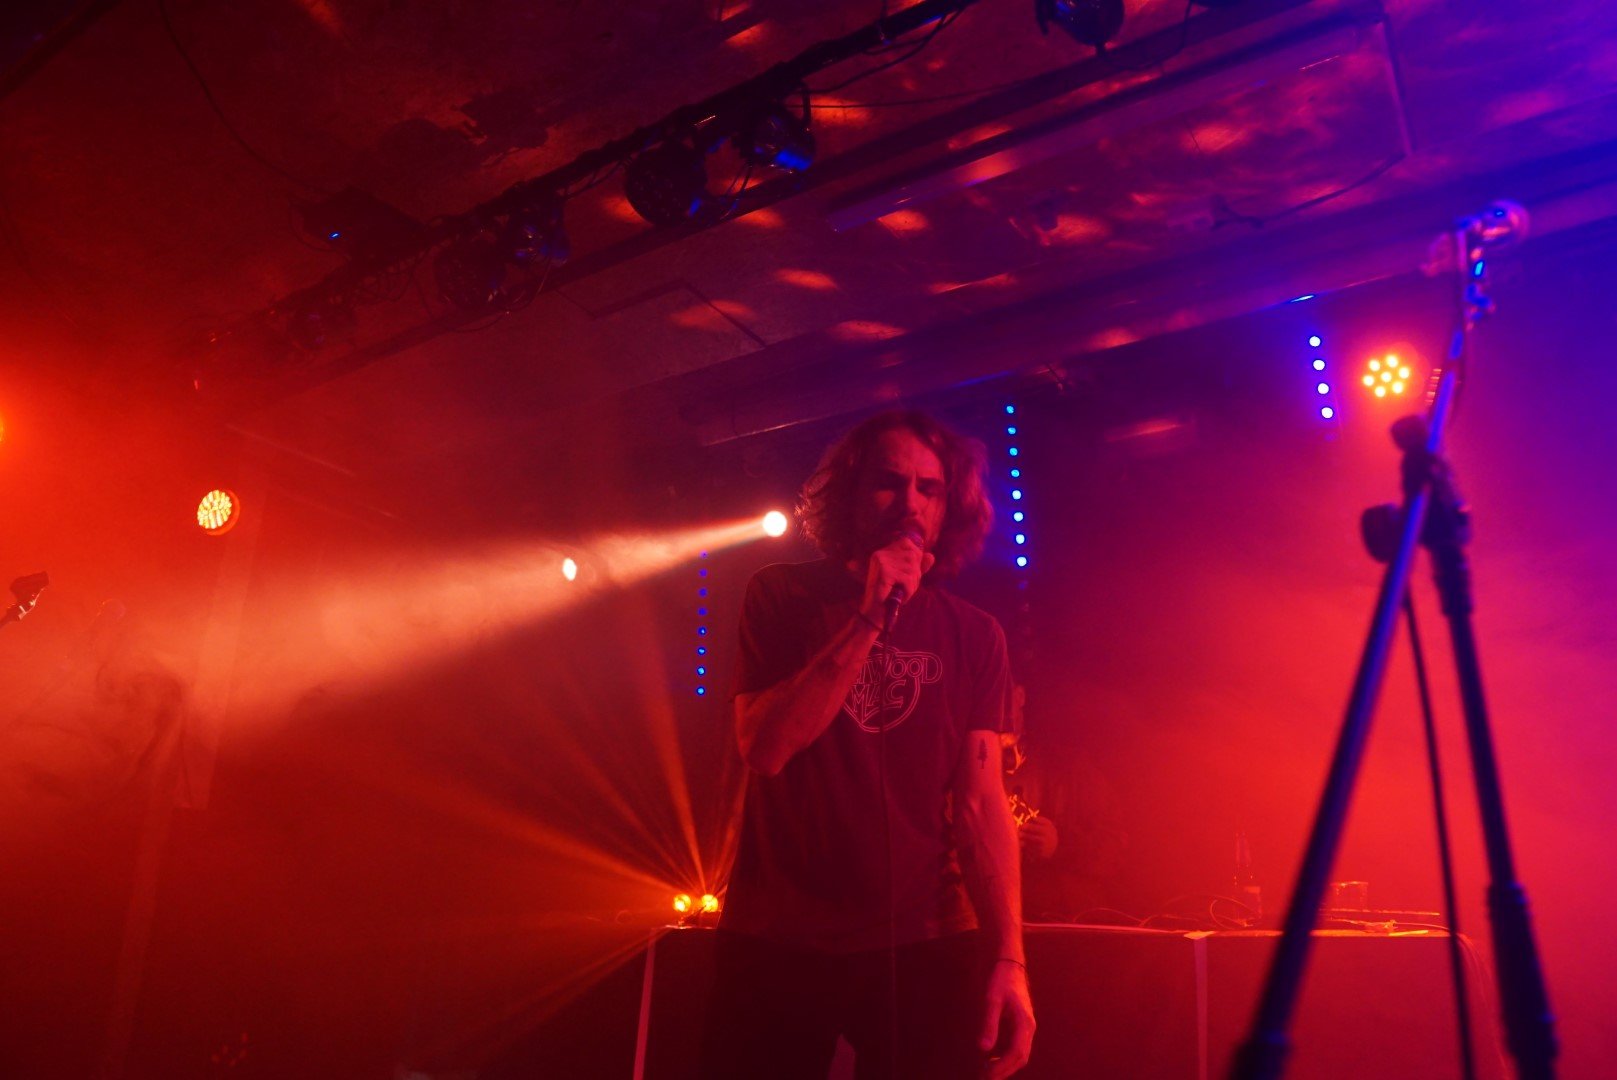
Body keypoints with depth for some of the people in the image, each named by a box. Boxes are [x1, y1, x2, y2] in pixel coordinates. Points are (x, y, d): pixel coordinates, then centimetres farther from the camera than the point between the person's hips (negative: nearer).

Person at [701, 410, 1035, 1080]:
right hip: (774, 943, 0)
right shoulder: (783, 598, 0)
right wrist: (869, 621, -17)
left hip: (924, 946, 1)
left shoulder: (974, 636, 3)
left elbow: (981, 802, -1)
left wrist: (1008, 958, -9)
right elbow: (765, 748, -12)